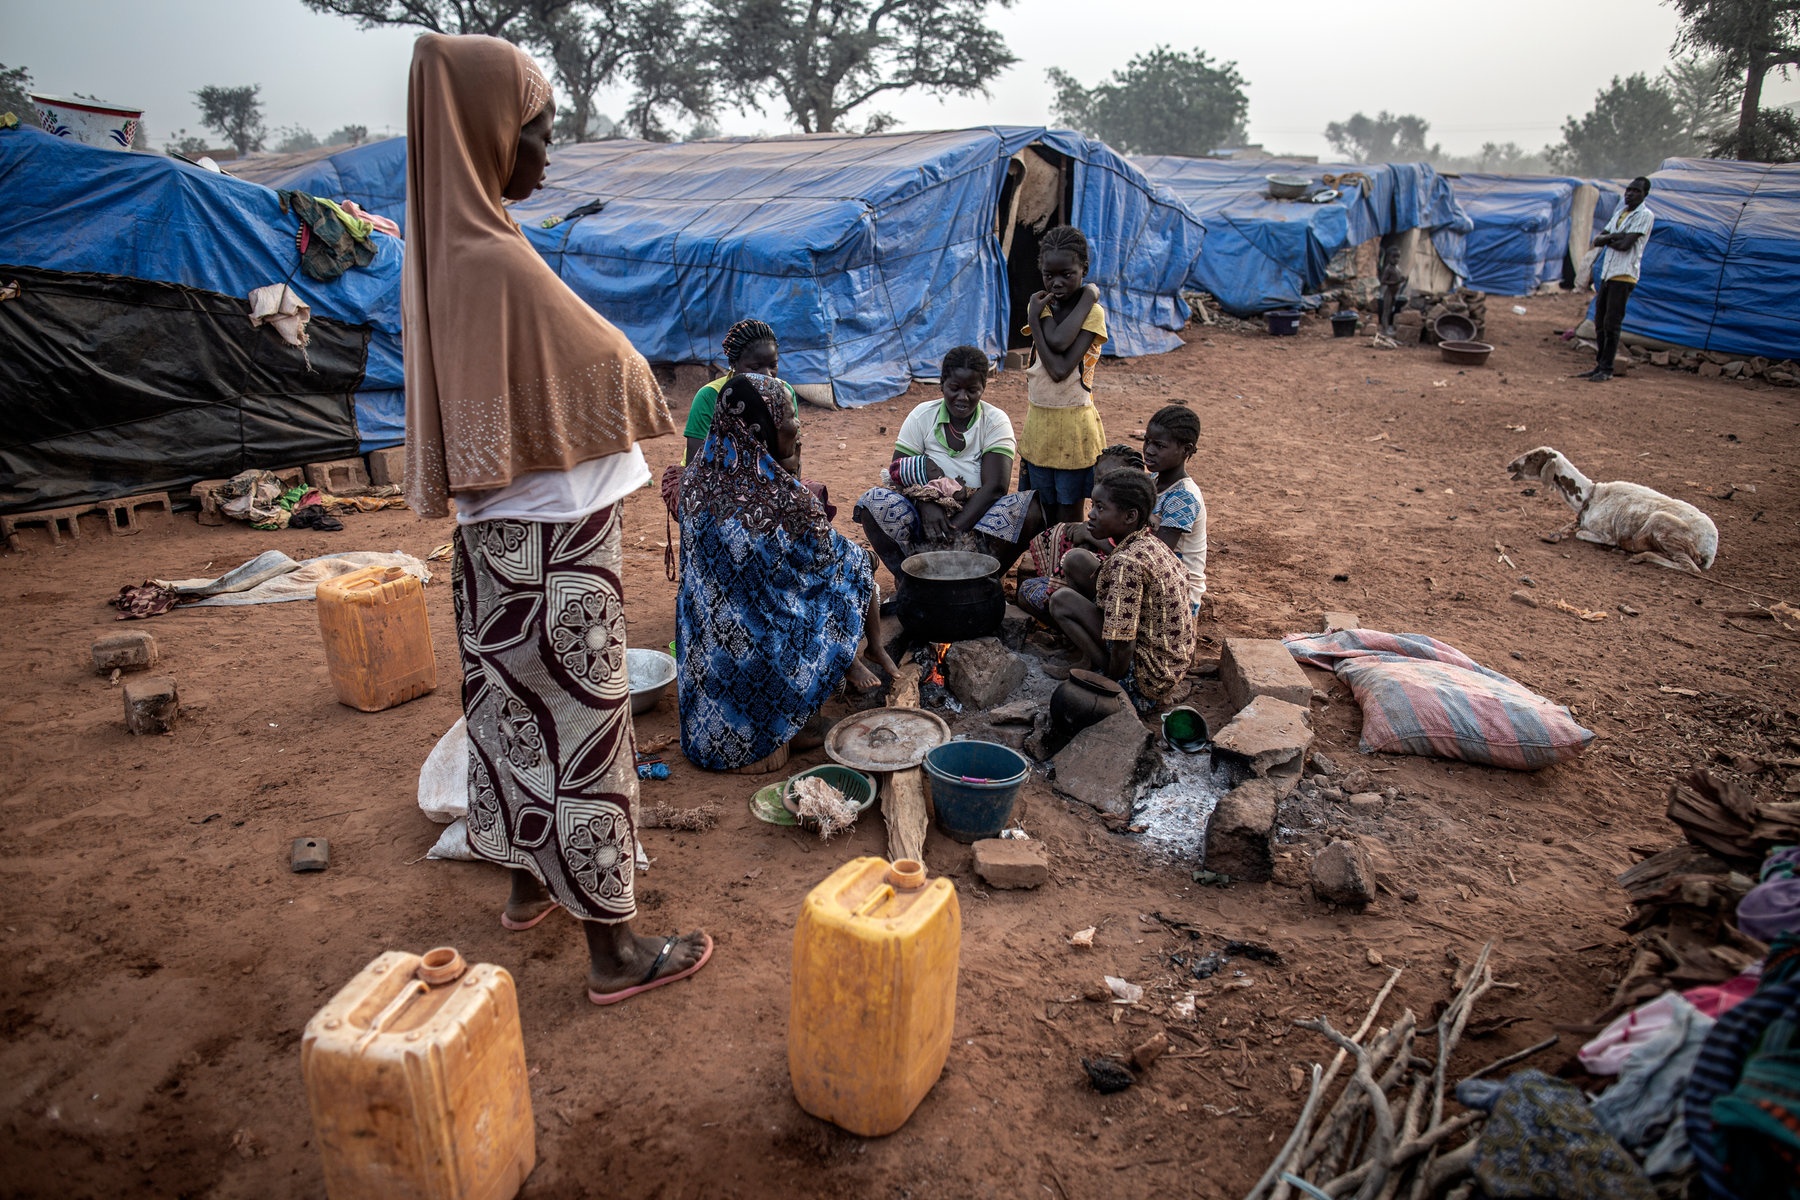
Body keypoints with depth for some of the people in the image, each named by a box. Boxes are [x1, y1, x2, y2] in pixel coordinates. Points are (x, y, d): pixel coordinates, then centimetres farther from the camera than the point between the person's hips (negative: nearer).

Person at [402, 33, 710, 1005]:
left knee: (512, 708, 20)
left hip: (495, 535, 9)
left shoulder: (442, 249, 6)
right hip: (554, 543, -9)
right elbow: (614, 375, -15)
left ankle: (528, 881, 41)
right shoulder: (499, 264, -23)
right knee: (577, 726, 0)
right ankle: (614, 951, 14)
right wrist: (634, 370, 4)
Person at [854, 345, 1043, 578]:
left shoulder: (996, 421, -2)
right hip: (925, 517, 1)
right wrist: (926, 504, -27)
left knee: (1030, 509, -28)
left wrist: (956, 528, -26)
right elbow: (897, 473, -5)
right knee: (873, 502, -25)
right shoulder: (922, 416, 2)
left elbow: (996, 485, -14)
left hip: (977, 518, 0)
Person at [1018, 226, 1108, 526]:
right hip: (1038, 423, 5)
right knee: (1046, 515, 13)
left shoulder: (1093, 313, -8)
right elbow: (1056, 341, -20)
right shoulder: (1040, 305, 4)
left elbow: (1061, 369, -22)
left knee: (1070, 516, 3)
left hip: (1073, 425, -4)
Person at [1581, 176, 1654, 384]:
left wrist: (1608, 240, 0)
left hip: (1624, 275, -8)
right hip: (1607, 273, 8)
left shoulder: (1645, 215, -7)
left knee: (1612, 324, -9)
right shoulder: (1620, 213, 18)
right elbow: (1597, 239, 11)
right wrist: (1612, 237, -9)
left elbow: (1625, 244, -17)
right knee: (1600, 324, 11)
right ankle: (1599, 366, 19)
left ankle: (1607, 370, -4)